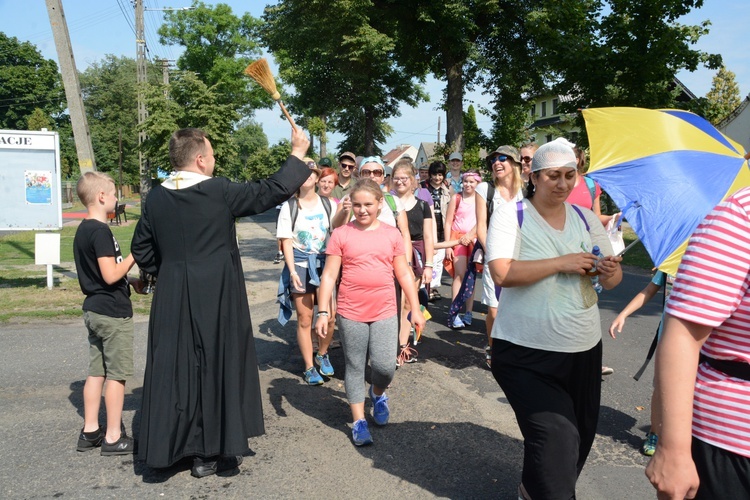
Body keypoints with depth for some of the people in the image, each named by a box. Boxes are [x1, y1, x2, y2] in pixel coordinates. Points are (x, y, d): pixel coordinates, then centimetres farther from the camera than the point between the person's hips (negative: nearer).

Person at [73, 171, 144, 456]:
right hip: (112, 312, -9)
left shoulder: (83, 230, 11)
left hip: (94, 309, 9)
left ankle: (90, 431, 22)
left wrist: (130, 281, 13)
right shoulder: (101, 231, -19)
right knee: (117, 374, 0)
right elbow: (110, 275, -24)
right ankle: (113, 437, 8)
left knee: (96, 371, 14)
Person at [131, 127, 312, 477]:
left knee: (173, 372, 12)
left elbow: (141, 249, 9)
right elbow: (272, 191, -8)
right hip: (217, 300, -4)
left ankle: (167, 445, 22)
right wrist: (297, 153, 3)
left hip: (171, 302, 4)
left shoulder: (156, 197, 1)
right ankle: (210, 452, 18)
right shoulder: (219, 192, -13)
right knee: (217, 370, 8)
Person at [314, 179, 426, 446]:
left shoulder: (392, 234, 5)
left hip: (384, 312, 1)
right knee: (355, 367, 7)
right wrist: (323, 312, -7)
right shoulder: (341, 234, -1)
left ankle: (378, 394, 29)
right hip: (351, 313, -1)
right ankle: (359, 421, 21)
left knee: (384, 366, -5)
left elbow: (404, 274, 10)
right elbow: (329, 275, -2)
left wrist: (415, 309, 8)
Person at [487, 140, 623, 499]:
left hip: (584, 349, 6)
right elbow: (502, 273, -21)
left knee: (579, 438, 16)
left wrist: (610, 272, -14)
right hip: (527, 354, -5)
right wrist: (561, 262, -21)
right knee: (556, 439, -13)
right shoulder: (511, 215, -7)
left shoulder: (586, 218, 7)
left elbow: (612, 279, 9)